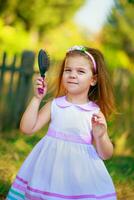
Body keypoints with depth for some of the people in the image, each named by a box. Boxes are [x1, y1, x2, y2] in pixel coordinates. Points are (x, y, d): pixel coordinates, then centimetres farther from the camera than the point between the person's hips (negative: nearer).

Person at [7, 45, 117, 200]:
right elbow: (27, 128, -4)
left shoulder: (96, 113, -3)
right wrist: (37, 98, -6)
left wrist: (100, 136, -21)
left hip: (80, 174, -1)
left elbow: (105, 155, -2)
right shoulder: (55, 105, 1)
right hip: (50, 168, 1)